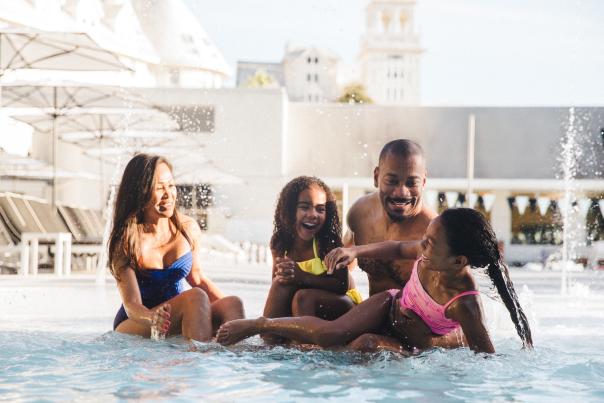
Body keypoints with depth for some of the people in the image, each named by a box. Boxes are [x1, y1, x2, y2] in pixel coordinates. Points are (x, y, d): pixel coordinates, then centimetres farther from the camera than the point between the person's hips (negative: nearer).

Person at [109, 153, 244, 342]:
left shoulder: (188, 228, 2)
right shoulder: (126, 242, -13)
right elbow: (131, 304, -18)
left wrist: (228, 308, 0)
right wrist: (151, 318, -42)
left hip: (179, 322, 5)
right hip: (133, 327, -5)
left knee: (232, 304, -24)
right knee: (195, 297, -31)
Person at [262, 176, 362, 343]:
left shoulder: (329, 241, -20)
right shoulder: (280, 244, -6)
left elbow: (342, 285, -22)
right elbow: (276, 281, -5)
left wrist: (302, 276, -33)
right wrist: (281, 276, -30)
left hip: (342, 302, -4)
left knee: (303, 297, -30)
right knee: (283, 281, -21)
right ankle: (273, 338, -16)